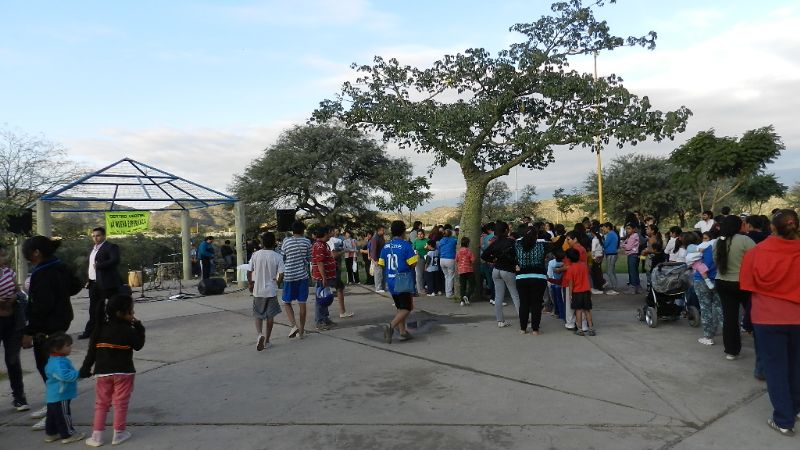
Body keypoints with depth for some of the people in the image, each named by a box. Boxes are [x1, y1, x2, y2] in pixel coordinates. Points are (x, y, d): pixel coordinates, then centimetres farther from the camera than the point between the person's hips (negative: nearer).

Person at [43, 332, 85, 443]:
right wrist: (77, 374, -25)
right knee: (63, 415, 1)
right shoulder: (59, 362, -27)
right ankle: (68, 435, 10)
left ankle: (51, 433, 32)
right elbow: (64, 375, -40)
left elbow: (47, 371, 26)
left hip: (53, 395, 11)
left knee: (52, 414, 20)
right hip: (60, 396, -11)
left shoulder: (53, 360, 9)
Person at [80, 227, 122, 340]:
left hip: (106, 284, -8)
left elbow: (115, 261, -23)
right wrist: (89, 280, 15)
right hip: (94, 284, 9)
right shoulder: (93, 249, 19)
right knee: (94, 309, 14)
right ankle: (89, 331, 21)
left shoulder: (111, 247, -9)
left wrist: (98, 266, -19)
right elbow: (91, 265, 23)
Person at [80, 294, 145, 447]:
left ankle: (97, 436, 15)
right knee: (121, 404, 7)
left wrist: (85, 369, 10)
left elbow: (92, 351, 2)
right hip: (123, 372, -4)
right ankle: (119, 434, 13)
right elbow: (138, 345, -3)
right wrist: (139, 327, 1)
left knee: (101, 404, 14)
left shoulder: (100, 328, 0)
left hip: (103, 372, 4)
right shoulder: (128, 330, -13)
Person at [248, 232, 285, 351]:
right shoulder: (277, 257, -10)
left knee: (258, 315, 13)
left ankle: (260, 334, -11)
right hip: (271, 290, -1)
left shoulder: (255, 255, -5)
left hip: (258, 290, 1)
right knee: (270, 316, 12)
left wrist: (251, 284, 16)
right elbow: (281, 274, -14)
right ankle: (266, 340, 17)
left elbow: (249, 272, 0)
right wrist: (277, 283, 6)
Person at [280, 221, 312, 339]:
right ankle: (301, 331, 12)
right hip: (303, 275, 1)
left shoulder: (286, 241, -4)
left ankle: (294, 325, -4)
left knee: (286, 302, 12)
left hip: (289, 276, -1)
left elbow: (282, 259, 2)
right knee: (302, 303, 7)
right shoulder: (307, 242, -1)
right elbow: (309, 259, 7)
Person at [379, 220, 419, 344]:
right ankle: (391, 326, -19)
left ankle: (403, 332, 18)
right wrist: (417, 257, 5)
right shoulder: (406, 245, -13)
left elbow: (381, 264, 6)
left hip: (391, 281, 6)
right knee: (406, 308, 0)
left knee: (400, 307, 18)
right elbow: (413, 264, -15)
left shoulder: (386, 246, 4)